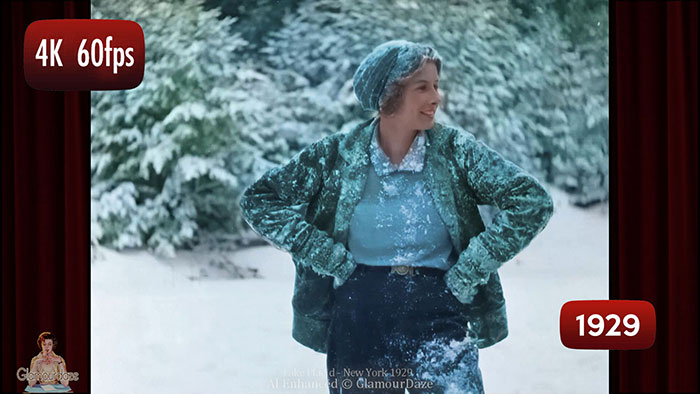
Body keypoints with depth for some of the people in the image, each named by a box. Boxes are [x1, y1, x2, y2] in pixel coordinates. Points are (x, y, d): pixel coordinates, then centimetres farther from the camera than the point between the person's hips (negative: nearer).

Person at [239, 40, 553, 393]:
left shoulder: (454, 150, -2)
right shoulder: (339, 154, -1)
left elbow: (532, 200, -5)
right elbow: (256, 199, 4)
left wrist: (470, 270, -9)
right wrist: (326, 255, -4)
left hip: (438, 314, -1)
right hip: (358, 318, 1)